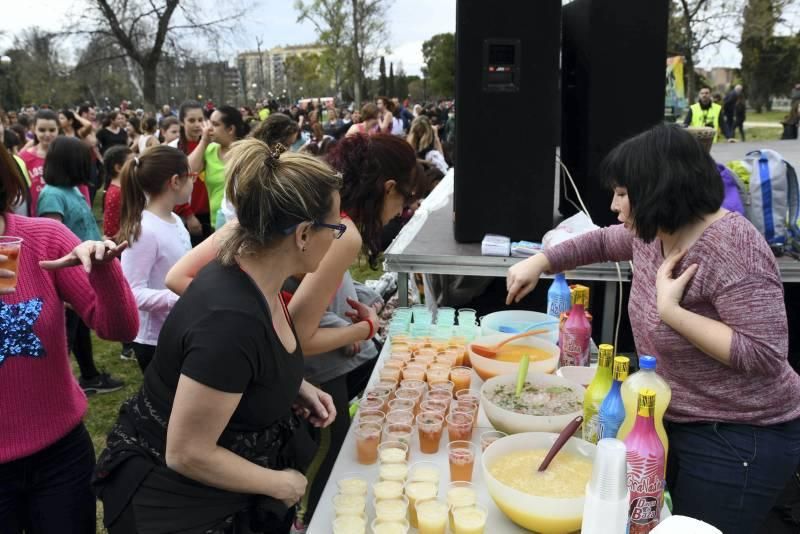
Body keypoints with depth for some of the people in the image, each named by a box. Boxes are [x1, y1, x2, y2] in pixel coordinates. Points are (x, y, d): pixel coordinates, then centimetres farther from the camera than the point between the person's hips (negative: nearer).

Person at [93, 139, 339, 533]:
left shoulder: (254, 278, -7)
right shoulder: (231, 319, -35)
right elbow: (188, 454, -28)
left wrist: (297, 388, -3)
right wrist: (281, 484, -15)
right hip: (175, 501, -8)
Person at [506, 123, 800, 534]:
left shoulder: (733, 248, -26)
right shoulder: (654, 231, -1)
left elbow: (765, 356, -29)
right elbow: (602, 242, 20)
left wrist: (671, 310, -30)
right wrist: (540, 263, 8)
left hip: (737, 440, -8)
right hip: (672, 420, 8)